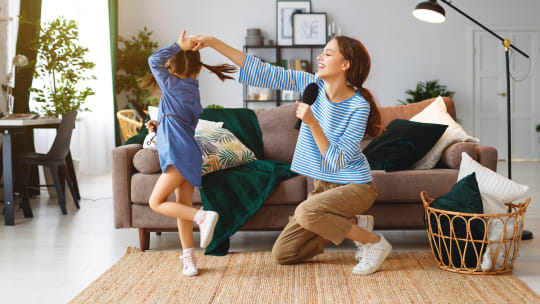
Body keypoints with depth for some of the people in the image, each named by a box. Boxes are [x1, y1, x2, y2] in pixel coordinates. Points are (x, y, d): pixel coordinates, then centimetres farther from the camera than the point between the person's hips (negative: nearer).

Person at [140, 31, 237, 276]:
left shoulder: (172, 85, -2)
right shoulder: (194, 92, 20)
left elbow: (154, 60, 2)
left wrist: (179, 46, -1)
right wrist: (159, 125, 19)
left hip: (179, 154, -8)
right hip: (189, 154, 9)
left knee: (157, 202, -6)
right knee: (183, 208, 9)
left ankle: (203, 217, -19)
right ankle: (189, 260, 9)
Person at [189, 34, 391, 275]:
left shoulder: (359, 106, -21)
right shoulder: (313, 85, -5)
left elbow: (336, 162, -24)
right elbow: (263, 72, -6)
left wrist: (312, 123, -33)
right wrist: (213, 43, -9)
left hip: (355, 186, -7)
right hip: (324, 186, 7)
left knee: (306, 212, -36)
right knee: (282, 253, 5)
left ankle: (375, 242, -12)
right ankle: (354, 224, 16)